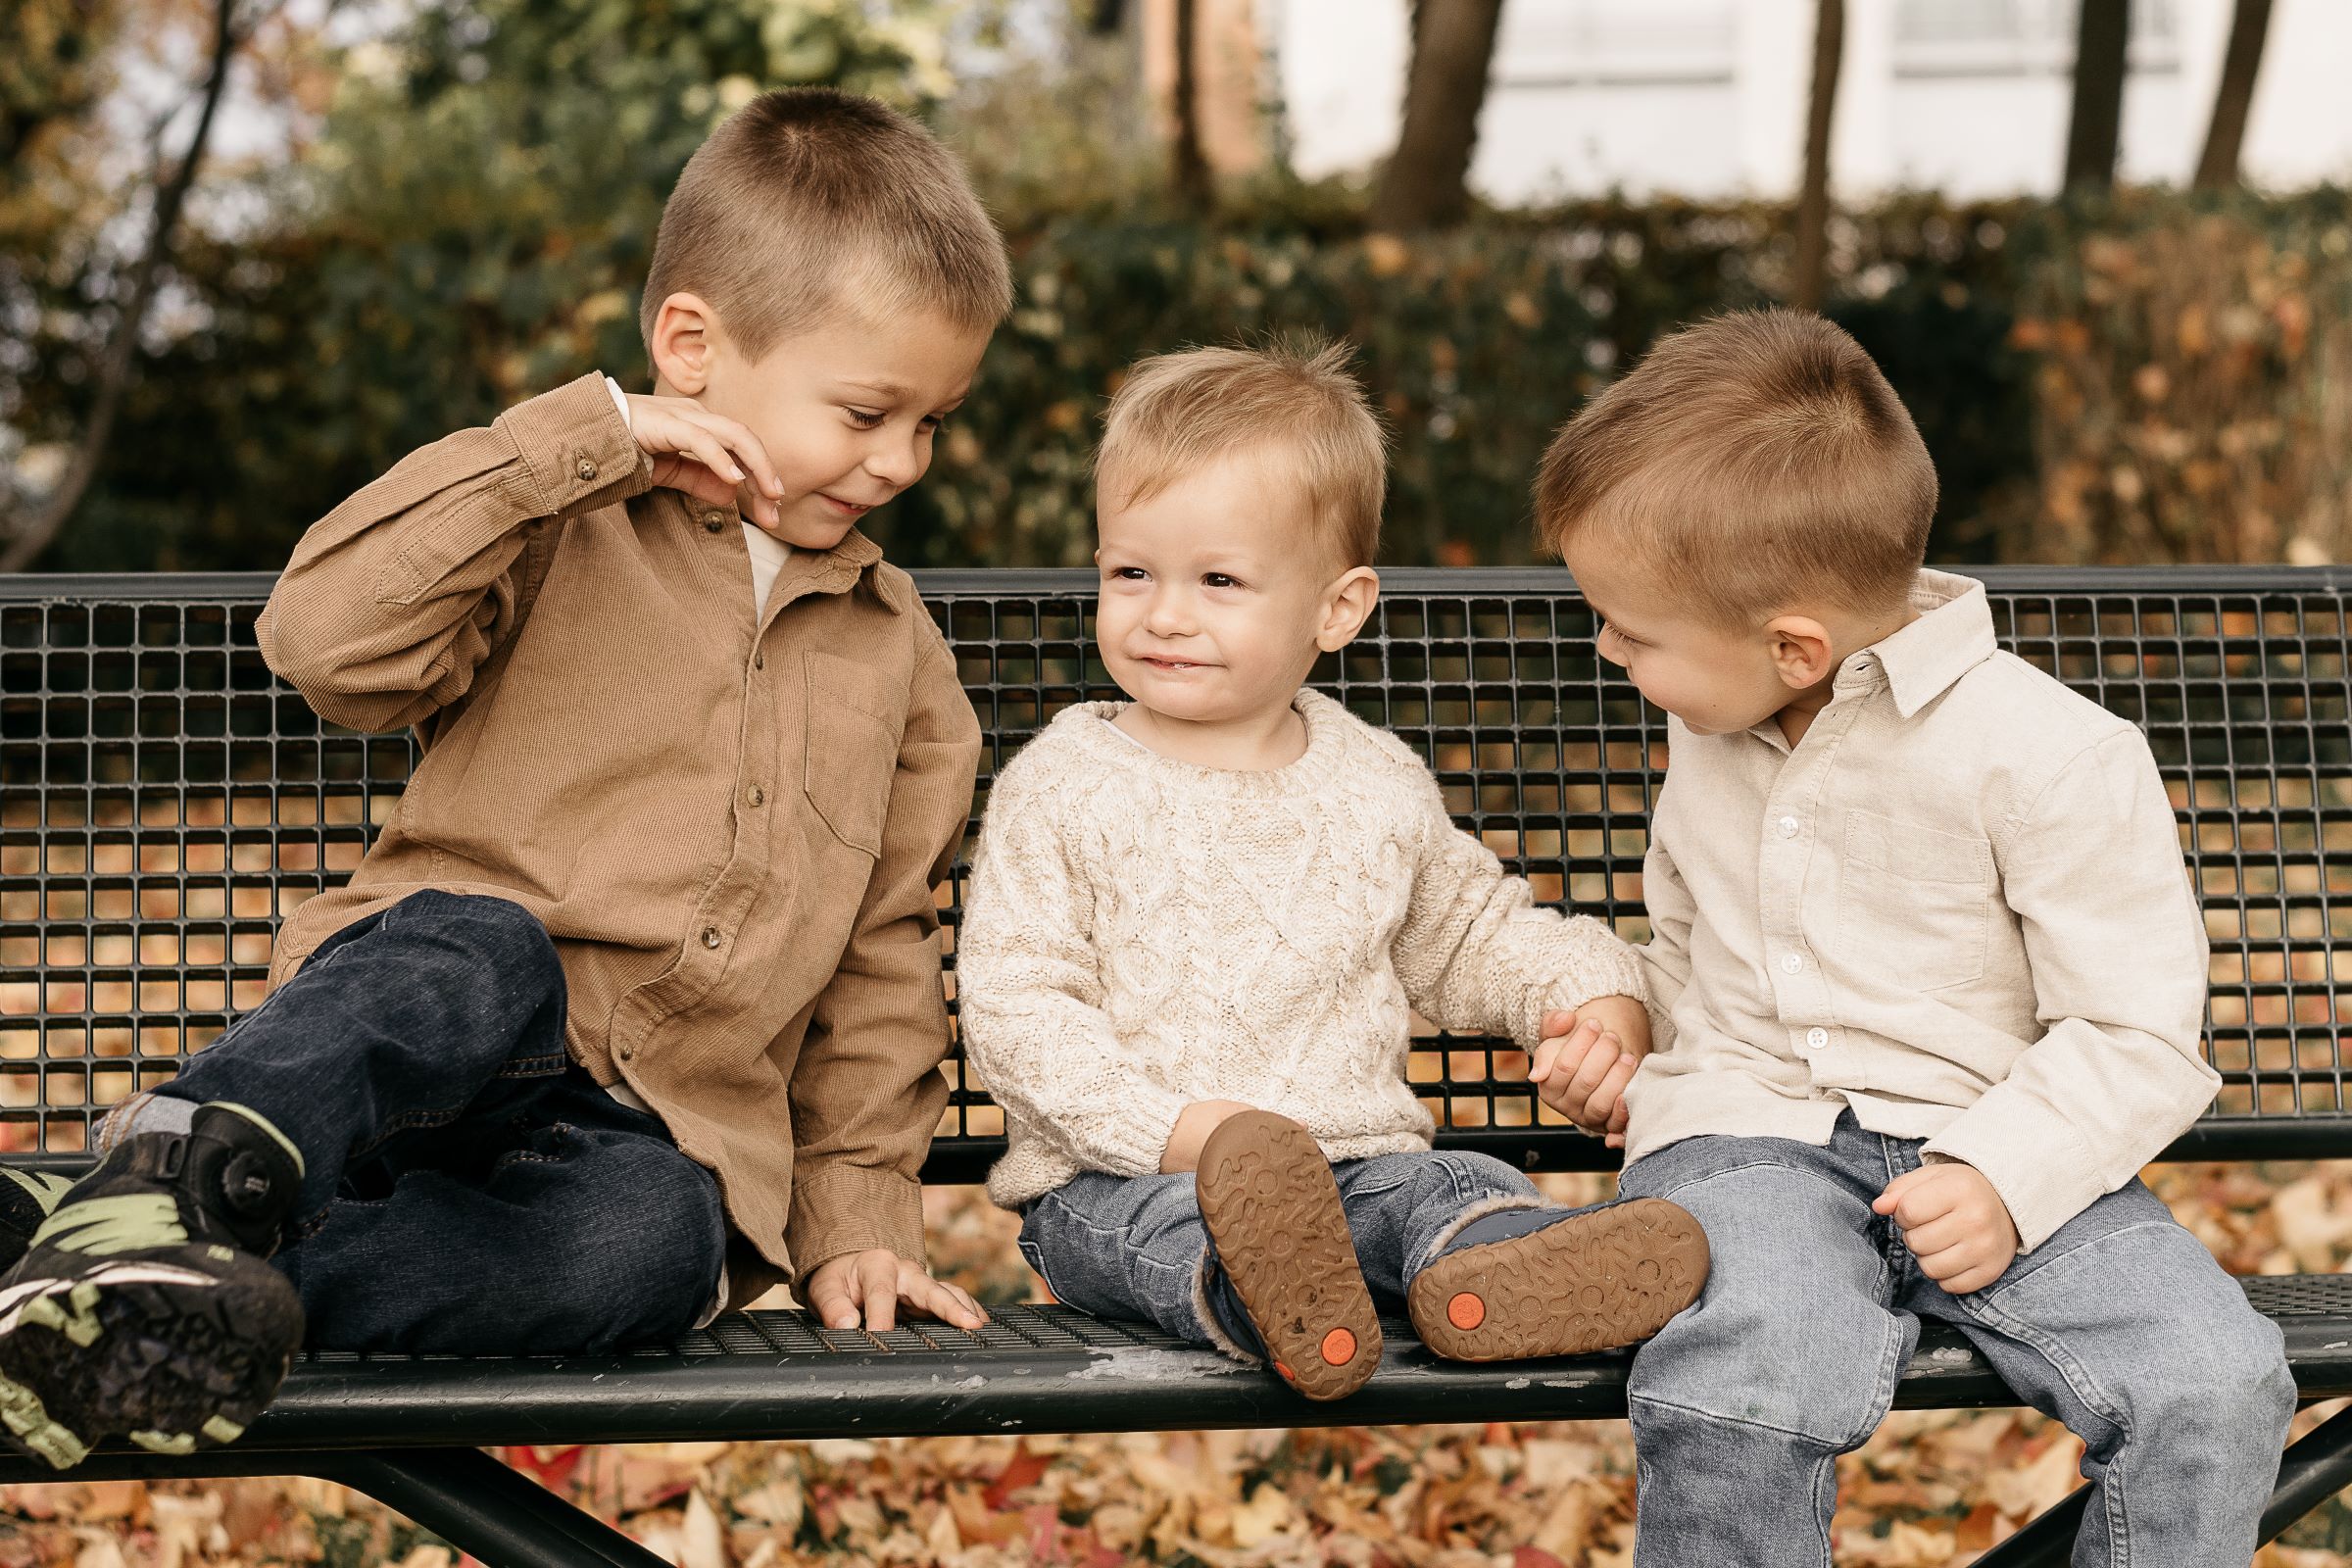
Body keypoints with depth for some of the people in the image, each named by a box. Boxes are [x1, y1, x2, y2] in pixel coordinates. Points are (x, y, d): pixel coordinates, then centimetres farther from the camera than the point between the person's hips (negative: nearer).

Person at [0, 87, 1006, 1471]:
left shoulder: (898, 652, 20)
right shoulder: (561, 536, 6)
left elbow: (880, 956, 24)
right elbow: (331, 640, -14)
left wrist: (858, 1210, 13)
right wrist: (586, 439, -13)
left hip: (658, 1133, 3)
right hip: (442, 1047, -2)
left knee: (650, 1238, -36)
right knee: (483, 949, -39)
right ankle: (170, 1180, -60)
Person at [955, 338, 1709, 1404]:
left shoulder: (1377, 788, 12)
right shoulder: (1062, 789, 0)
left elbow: (1470, 932, 27)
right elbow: (1014, 1006, -5)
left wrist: (1591, 995, 6)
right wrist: (1172, 1127, -18)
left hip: (1353, 1158, 4)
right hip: (1114, 1176, -4)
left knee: (1458, 1189, -25)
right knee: (1158, 1221, -36)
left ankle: (1489, 1278, -58)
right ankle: (1270, 1300, -68)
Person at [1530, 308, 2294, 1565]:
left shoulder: (2051, 755, -9)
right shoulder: (1713, 727, 11)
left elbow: (2139, 1032, -8)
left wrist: (2004, 1177, -21)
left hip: (1994, 1147, -2)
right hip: (1745, 1140, 2)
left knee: (2214, 1381, -27)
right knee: (1742, 1387, -33)